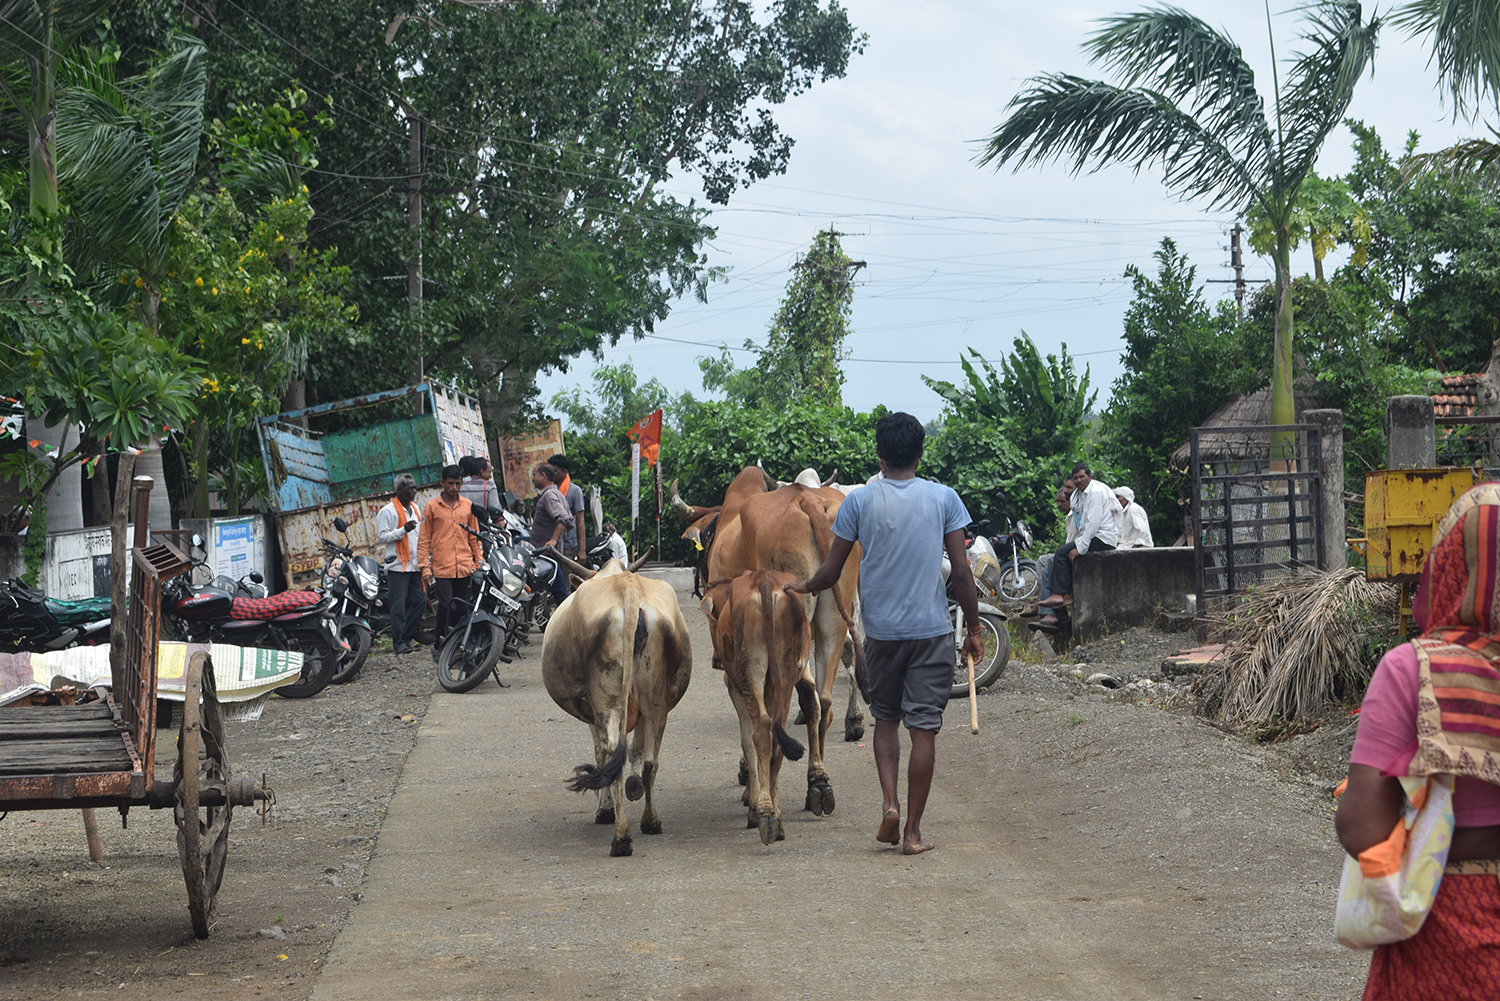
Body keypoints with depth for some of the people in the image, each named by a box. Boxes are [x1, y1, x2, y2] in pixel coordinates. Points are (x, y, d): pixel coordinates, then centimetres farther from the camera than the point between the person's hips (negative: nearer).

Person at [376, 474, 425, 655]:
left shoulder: (414, 508, 18)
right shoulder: (388, 510, -7)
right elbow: (382, 536, -13)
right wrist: (403, 530, -23)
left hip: (415, 565, 7)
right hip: (398, 565, -7)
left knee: (420, 601, 5)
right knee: (399, 604, -6)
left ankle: (407, 638, 15)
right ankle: (399, 642, 0)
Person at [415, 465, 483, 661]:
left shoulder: (467, 505, 13)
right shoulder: (432, 506, 4)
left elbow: (474, 536, 20)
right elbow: (424, 540, 3)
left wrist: (479, 561, 12)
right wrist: (425, 567, -4)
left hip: (465, 566, 3)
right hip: (442, 568, -3)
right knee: (446, 606, -12)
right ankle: (439, 644, 2)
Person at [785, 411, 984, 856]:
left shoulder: (859, 501, -2)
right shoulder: (944, 498, -3)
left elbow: (830, 573, 1)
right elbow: (961, 573, -3)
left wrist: (803, 587, 22)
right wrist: (973, 628, 8)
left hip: (881, 631, 1)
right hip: (932, 630, -1)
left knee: (885, 719, 19)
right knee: (924, 728, 3)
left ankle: (889, 803, 0)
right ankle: (913, 832, 4)